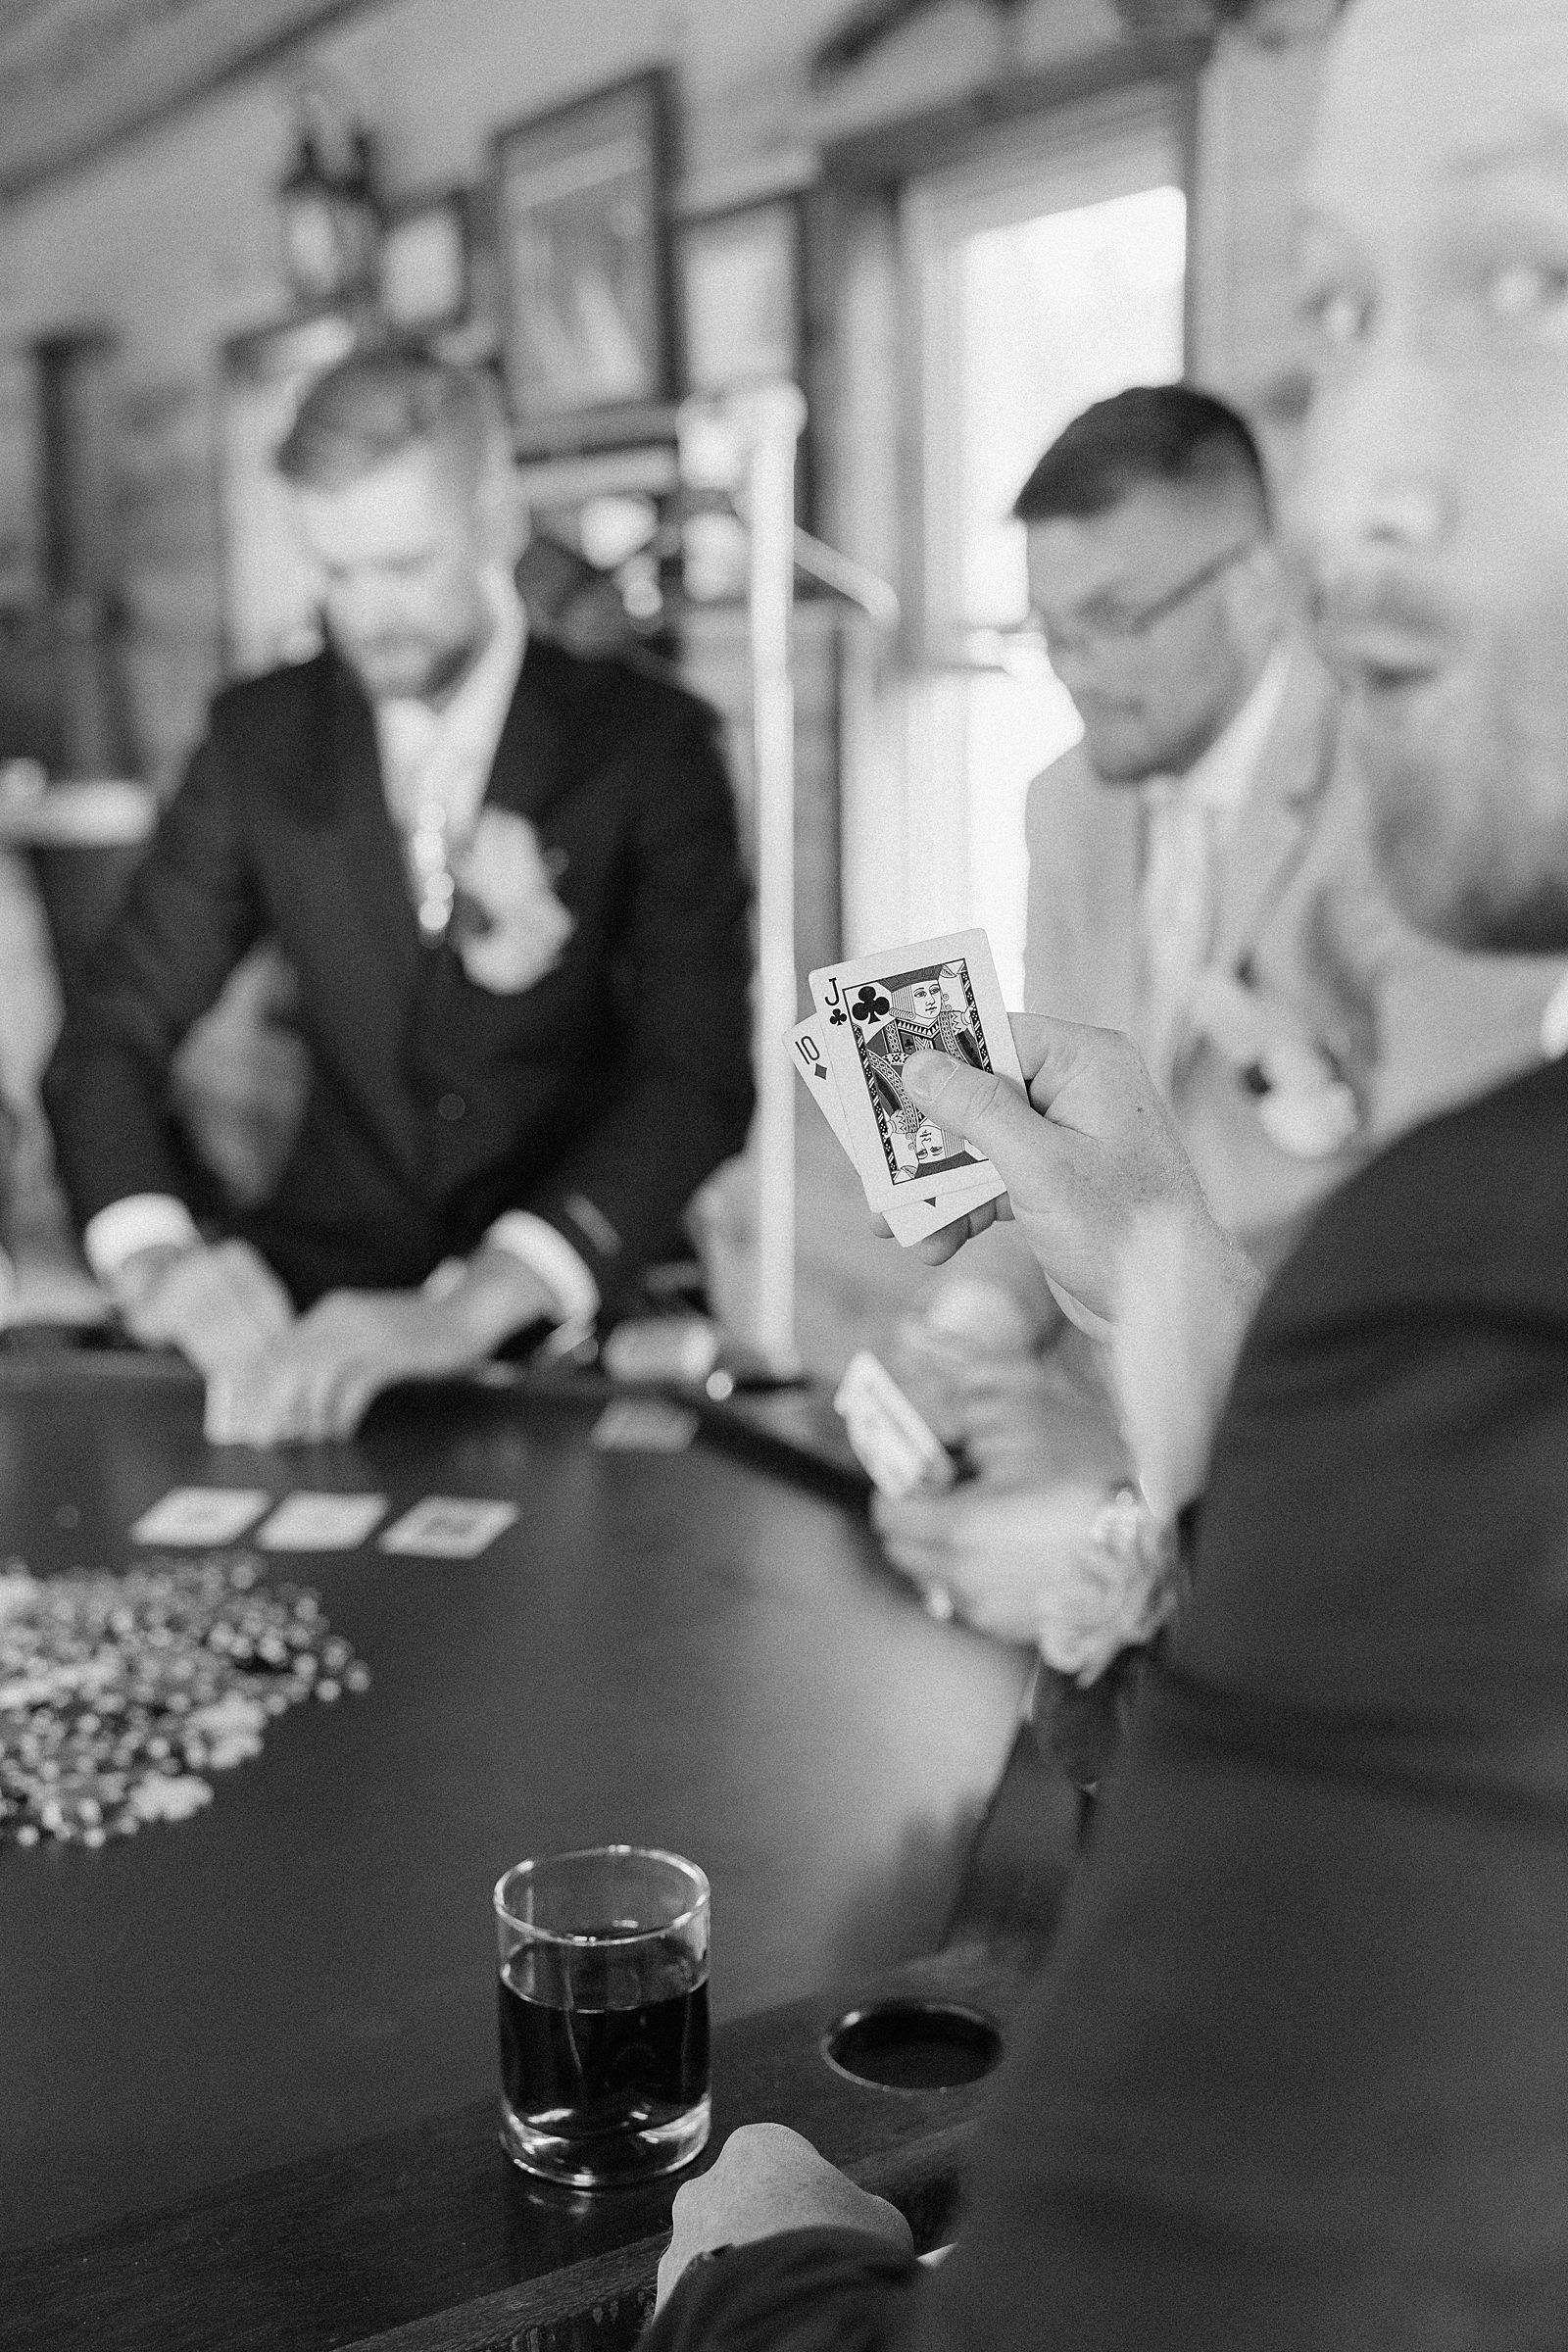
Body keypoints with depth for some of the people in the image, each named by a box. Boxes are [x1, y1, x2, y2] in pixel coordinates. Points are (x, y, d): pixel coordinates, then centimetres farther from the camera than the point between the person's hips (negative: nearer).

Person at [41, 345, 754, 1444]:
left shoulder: (648, 743, -4)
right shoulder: (263, 736, 6)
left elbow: (699, 1081, -16)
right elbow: (111, 1033, 3)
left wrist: (475, 1304, -32)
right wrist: (156, 1257, -19)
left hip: (576, 1318, -2)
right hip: (317, 1293, 3)